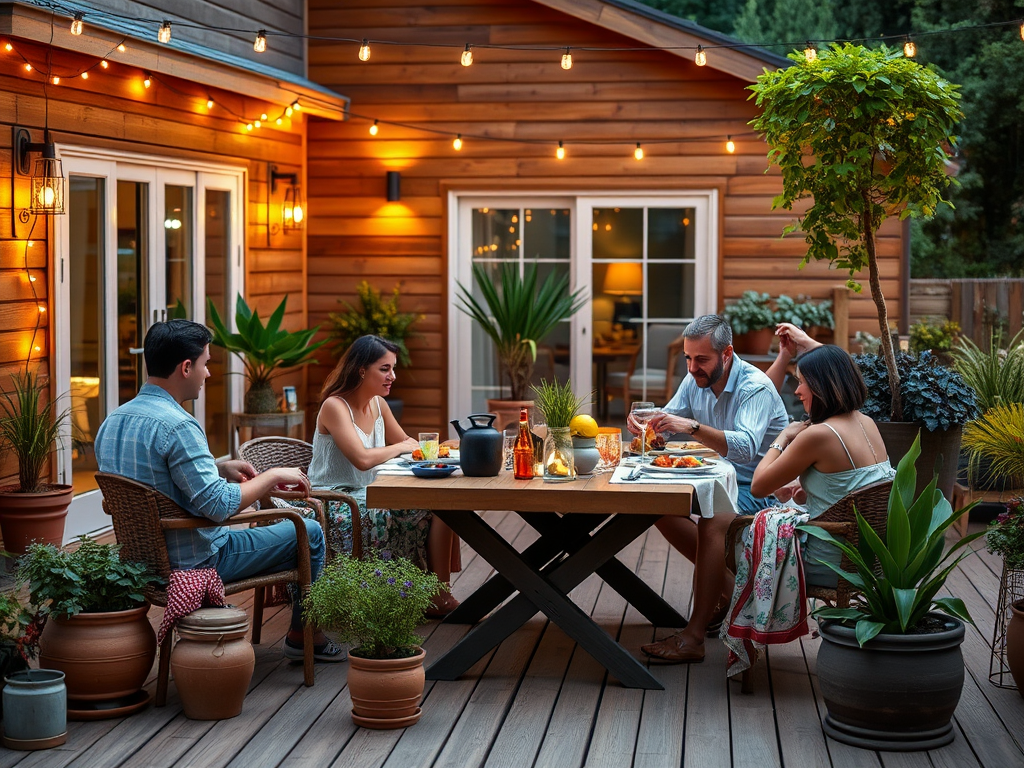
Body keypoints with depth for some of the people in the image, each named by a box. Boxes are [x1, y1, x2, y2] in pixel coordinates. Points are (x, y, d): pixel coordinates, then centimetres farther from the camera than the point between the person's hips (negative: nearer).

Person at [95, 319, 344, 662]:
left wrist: (220, 468, 13)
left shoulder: (112, 421, 2)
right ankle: (302, 636, 23)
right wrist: (273, 475, -15)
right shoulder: (176, 426, -27)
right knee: (309, 533, 8)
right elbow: (220, 506, -30)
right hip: (195, 563, -9)